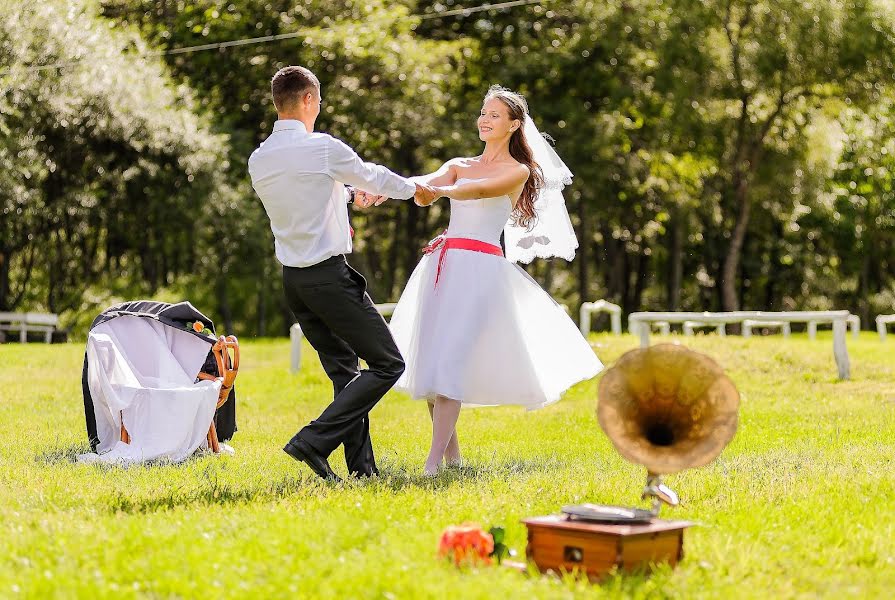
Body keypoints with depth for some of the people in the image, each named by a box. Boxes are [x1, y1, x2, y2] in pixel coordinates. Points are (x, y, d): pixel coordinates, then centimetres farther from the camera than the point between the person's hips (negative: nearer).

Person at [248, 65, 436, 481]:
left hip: (292, 279, 8)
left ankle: (361, 467, 16)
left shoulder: (258, 161, 7)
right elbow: (372, 176, 4)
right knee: (387, 364, -1)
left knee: (344, 371, 17)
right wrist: (415, 189, 24)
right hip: (329, 275, -8)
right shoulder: (323, 148, -12)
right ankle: (314, 441, -12)